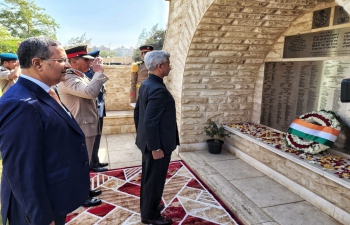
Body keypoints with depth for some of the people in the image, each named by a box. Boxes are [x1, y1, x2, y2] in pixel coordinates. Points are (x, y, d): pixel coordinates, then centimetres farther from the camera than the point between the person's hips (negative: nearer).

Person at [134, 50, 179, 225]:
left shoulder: (146, 84, 5)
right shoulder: (158, 90, -25)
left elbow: (137, 112, 12)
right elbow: (150, 122, -28)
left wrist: (141, 135, 20)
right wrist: (156, 148, -21)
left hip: (147, 141, 10)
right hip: (158, 145, -10)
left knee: (148, 177, 23)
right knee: (155, 180, 9)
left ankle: (147, 206, 43)